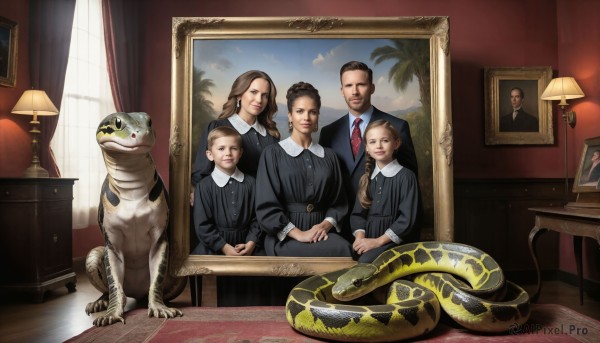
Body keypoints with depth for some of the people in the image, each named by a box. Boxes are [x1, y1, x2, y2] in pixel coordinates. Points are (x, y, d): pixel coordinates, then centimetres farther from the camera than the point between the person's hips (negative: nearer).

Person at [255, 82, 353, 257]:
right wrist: (298, 234, -14)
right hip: (284, 237, -4)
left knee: (343, 247, -29)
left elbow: (338, 202, 13)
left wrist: (326, 225, -7)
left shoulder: (328, 156, 13)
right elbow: (266, 206, -5)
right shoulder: (273, 153, 1)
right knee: (341, 250, -29)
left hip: (322, 233, 4)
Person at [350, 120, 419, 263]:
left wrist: (378, 241, -13)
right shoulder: (366, 178, 14)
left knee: (365, 262, -30)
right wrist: (360, 238, -8)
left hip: (392, 239, -4)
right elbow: (358, 213, 11)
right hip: (367, 239, 5)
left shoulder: (406, 176, -3)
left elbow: (407, 218, -8)